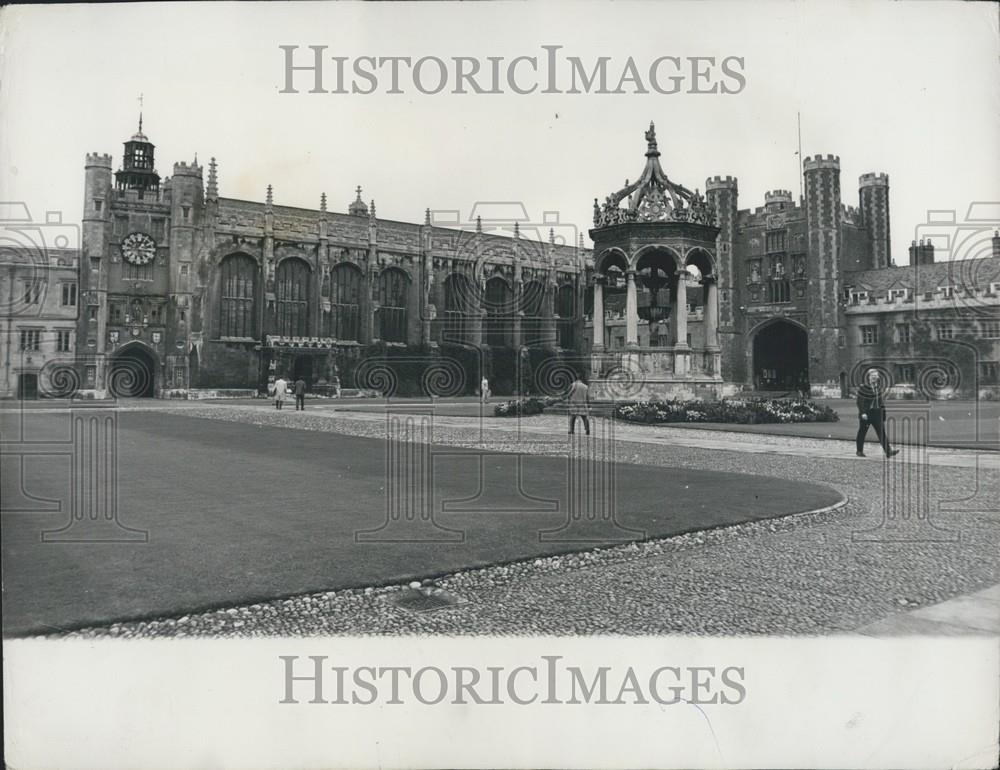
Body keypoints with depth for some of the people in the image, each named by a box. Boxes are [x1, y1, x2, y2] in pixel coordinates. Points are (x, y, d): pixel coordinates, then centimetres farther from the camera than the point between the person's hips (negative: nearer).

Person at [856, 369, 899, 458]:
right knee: (862, 432, 6)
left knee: (882, 432, -4)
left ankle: (888, 451, -9)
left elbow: (882, 399, 17)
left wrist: (883, 409, 12)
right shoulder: (863, 388, -8)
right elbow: (860, 401, -9)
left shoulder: (881, 386, 8)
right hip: (865, 413, -4)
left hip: (877, 413, 4)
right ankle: (860, 451, 18)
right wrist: (863, 413, -17)